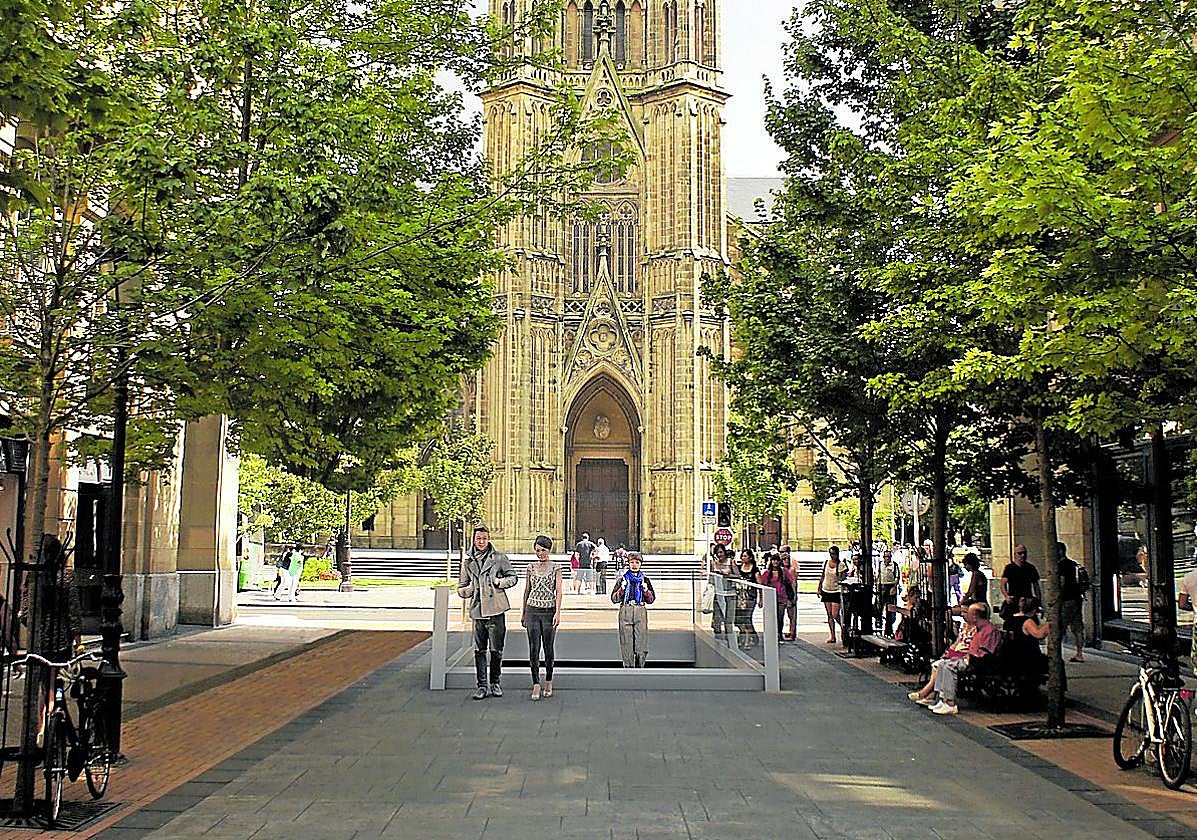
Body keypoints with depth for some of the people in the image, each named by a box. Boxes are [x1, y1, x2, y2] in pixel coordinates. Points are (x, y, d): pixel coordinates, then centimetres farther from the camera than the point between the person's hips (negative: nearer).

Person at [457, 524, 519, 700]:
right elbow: (461, 589, 17)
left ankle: (495, 683, 19)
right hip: (478, 611, 2)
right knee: (479, 651, 3)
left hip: (495, 610, -2)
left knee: (496, 650, 3)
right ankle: (482, 686, 11)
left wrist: (500, 582, -10)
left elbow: (513, 577, 9)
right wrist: (471, 589, -5)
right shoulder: (468, 562, 11)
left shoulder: (499, 557, 3)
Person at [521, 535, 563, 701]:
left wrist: (558, 612, -16)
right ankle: (536, 685, 0)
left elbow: (558, 591, -6)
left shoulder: (555, 568, 0)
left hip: (549, 611, -2)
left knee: (548, 648, 4)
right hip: (532, 610, 2)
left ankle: (548, 682, 21)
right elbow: (527, 590, 15)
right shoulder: (531, 567, 9)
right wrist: (523, 612, 15)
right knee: (533, 648, -3)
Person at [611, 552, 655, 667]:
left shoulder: (645, 580, 14)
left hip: (641, 611, 1)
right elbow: (614, 599, 7)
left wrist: (646, 590, -4)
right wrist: (622, 589, -8)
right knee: (627, 645, -2)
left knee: (642, 645, -6)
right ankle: (628, 667, 4)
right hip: (625, 611, 0)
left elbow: (651, 599, 14)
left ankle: (640, 667, 3)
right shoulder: (623, 579, 10)